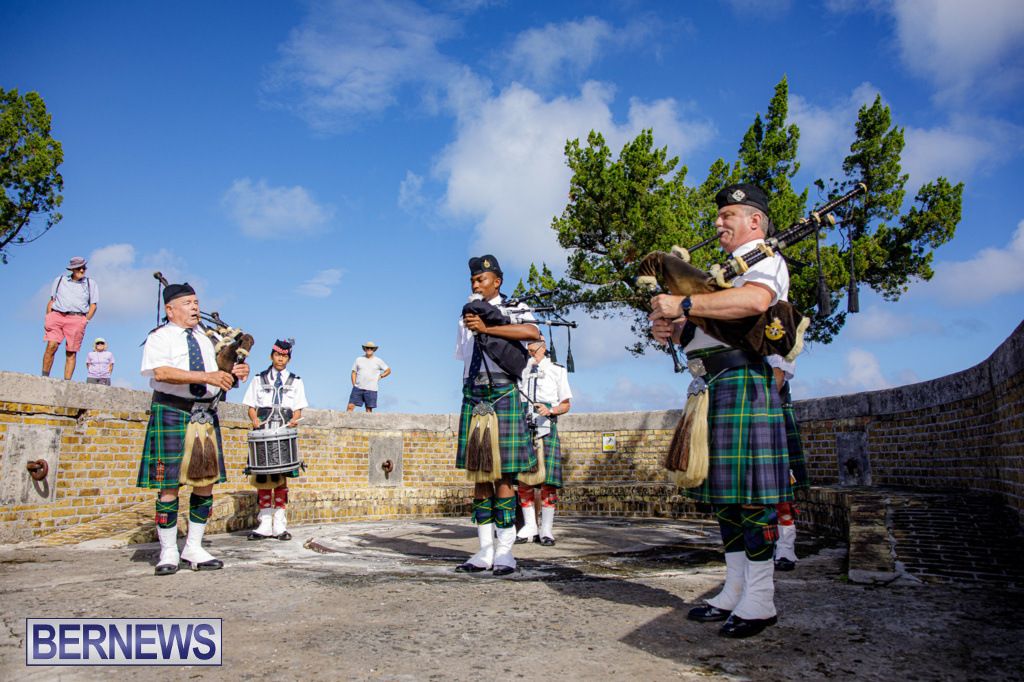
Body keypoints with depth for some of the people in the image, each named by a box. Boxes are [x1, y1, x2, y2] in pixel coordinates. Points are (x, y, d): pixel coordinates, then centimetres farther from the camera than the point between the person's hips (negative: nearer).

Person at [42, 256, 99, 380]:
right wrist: (48, 317, 6)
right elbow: (51, 300, 18)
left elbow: (93, 305, 11)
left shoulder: (91, 284, 15)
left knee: (71, 353, -5)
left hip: (76, 318, -1)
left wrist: (85, 320, -2)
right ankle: (44, 377, -9)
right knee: (51, 345, -15)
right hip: (57, 315, 1)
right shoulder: (60, 280, 19)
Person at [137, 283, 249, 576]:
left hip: (206, 416, 6)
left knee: (206, 484, 6)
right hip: (172, 414, -6)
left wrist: (233, 375, -2)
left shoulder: (205, 341, 19)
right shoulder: (159, 338, -1)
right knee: (170, 486, -2)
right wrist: (206, 376, -26)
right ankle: (168, 553, 10)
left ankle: (194, 549, 17)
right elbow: (162, 372, -19)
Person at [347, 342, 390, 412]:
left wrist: (380, 376, 2)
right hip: (358, 388, 1)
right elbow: (354, 373, 14)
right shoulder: (359, 359, 11)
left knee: (369, 410, -2)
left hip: (371, 389, -1)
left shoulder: (378, 361, 7)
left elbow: (388, 370, 15)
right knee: (350, 406, -7)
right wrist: (354, 385, 4)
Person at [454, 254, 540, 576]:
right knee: (478, 475, 4)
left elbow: (533, 332, -20)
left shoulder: (512, 311, 3)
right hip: (473, 398, 5)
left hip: (502, 396, -5)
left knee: (501, 475, -5)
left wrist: (487, 328, -18)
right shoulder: (467, 316, 19)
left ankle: (504, 551, 3)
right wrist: (470, 395, 16)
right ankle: (485, 551, 11)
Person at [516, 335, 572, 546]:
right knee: (523, 480, -1)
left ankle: (546, 530, 2)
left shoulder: (557, 371, 10)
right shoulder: (520, 371, 18)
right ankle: (530, 528, 9)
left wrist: (550, 410, -11)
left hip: (546, 428, -2)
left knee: (547, 481, -7)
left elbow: (565, 404, 9)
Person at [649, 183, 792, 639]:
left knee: (750, 492, -7)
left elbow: (755, 299, -24)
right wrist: (673, 327, 3)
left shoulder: (766, 261, 1)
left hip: (741, 381, -9)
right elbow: (703, 330, 25)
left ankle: (759, 601, 1)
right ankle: (735, 592, 17)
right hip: (708, 387, 9)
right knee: (724, 491, 9)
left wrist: (683, 304, -22)